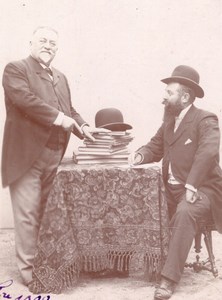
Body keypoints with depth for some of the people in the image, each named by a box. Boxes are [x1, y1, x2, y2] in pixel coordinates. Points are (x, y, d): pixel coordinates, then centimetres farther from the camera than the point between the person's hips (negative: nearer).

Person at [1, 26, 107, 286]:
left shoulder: (61, 78, 21)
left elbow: (69, 110, 20)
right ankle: (28, 267, 6)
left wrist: (83, 127, 0)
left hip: (54, 156, 7)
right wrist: (58, 117, -17)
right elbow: (25, 99, -16)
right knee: (28, 212, -3)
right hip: (27, 155, -6)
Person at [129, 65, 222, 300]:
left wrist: (191, 187, -36)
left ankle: (169, 278, -32)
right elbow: (155, 146, 17)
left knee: (184, 212, -35)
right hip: (172, 189, 8)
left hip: (200, 189, -8)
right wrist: (141, 155, -7)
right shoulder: (169, 120, 13)